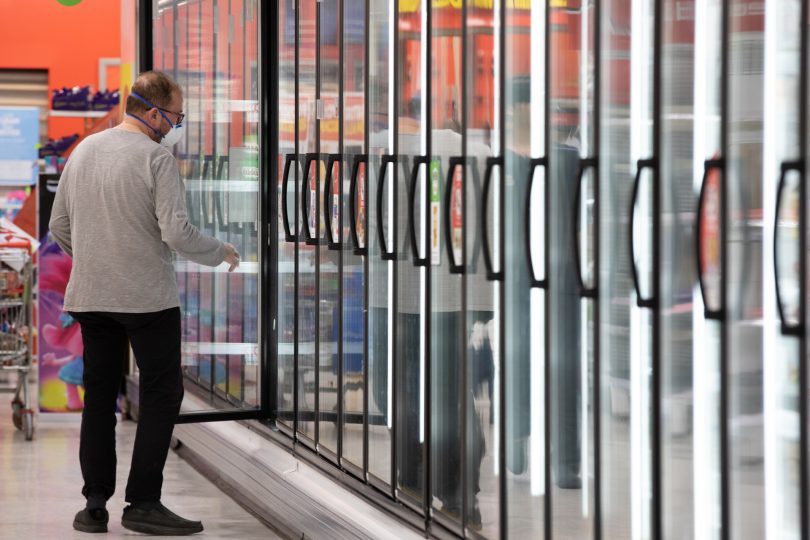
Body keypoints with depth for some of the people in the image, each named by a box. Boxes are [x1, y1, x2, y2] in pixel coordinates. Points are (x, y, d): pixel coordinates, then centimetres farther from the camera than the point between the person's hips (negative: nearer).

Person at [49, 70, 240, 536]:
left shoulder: (84, 151, 9)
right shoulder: (157, 157, -11)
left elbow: (59, 226, 13)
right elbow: (177, 232, -17)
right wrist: (221, 253, -1)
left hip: (91, 298, 6)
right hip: (149, 297, -6)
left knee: (100, 397, 11)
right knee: (162, 397, 2)